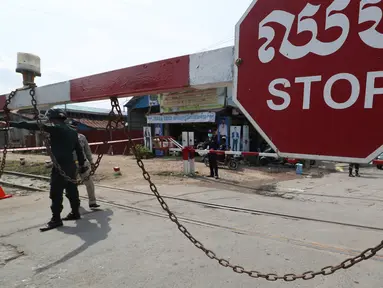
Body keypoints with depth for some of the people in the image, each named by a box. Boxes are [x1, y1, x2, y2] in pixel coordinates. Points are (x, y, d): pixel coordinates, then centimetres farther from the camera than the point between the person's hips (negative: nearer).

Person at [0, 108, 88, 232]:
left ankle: (56, 219, 4)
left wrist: (10, 124, -12)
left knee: (56, 193, -1)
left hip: (60, 166, -8)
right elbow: (79, 149, 16)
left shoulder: (55, 128, -8)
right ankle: (75, 212, 25)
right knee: (72, 190, 15)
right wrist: (82, 165, 22)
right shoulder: (72, 131, 14)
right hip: (71, 165, 8)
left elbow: (34, 125, -14)